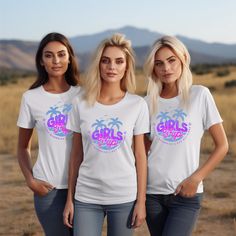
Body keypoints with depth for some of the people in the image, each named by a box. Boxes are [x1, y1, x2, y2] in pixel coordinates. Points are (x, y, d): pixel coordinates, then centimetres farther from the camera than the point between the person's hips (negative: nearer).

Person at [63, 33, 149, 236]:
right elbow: (76, 154, 6)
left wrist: (141, 200, -1)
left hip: (124, 197, -1)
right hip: (86, 198, 1)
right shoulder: (81, 104, 0)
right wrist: (70, 199, 6)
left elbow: (140, 155, 1)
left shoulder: (137, 105, -3)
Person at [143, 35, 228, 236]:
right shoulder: (149, 102, 5)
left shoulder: (200, 95, -3)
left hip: (186, 194, -3)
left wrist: (195, 178, -11)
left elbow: (222, 146, -1)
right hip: (152, 192, 3)